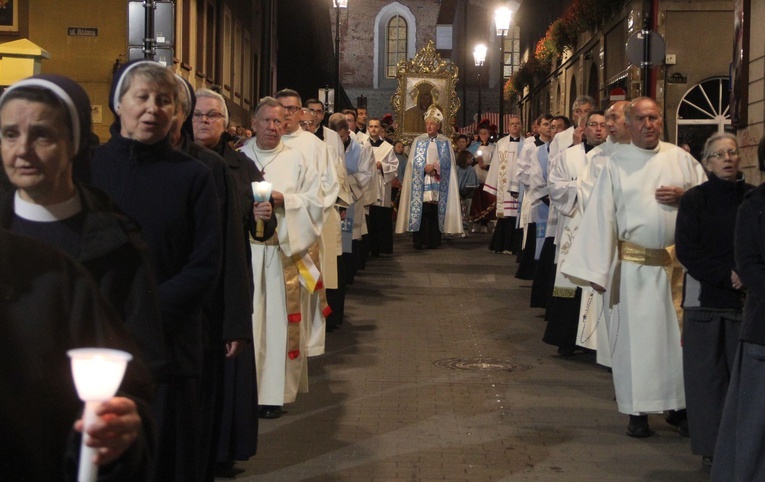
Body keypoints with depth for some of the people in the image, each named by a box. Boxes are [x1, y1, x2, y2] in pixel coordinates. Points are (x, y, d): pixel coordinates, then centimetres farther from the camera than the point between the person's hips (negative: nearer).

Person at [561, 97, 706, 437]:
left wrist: (684, 195, -10)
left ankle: (681, 403, 20)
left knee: (678, 333, 6)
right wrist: (597, 269, -7)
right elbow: (601, 216, -2)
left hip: (678, 262, 2)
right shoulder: (616, 164, 1)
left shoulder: (680, 158, 7)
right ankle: (638, 411, 10)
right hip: (635, 265, -2)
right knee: (636, 335, 2)